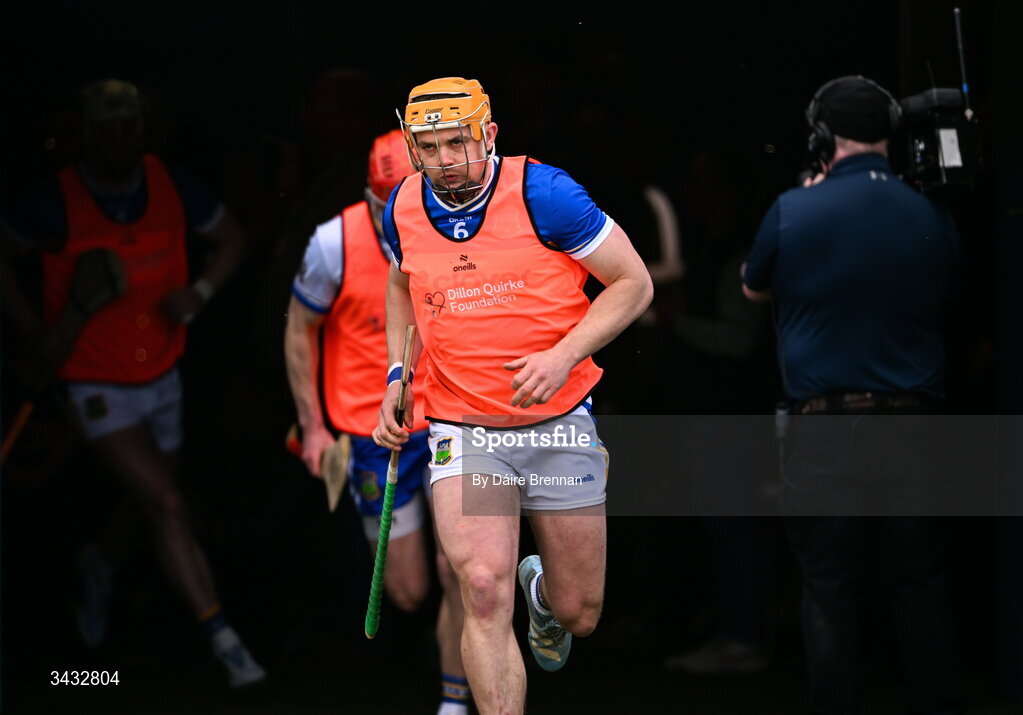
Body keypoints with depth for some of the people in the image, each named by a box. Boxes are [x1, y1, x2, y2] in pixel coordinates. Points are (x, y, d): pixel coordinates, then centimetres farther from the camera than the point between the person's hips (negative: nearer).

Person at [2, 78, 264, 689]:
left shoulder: (171, 186, -6)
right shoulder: (58, 202, -16)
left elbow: (231, 238, 9)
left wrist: (199, 293, -9)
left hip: (162, 374, 5)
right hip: (97, 381, -5)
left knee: (149, 501, 18)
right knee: (166, 505, -14)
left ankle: (99, 567, 49)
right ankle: (223, 638, -12)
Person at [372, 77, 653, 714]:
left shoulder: (540, 192, -13)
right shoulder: (403, 210, -1)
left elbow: (633, 283, -7)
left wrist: (563, 356, -19)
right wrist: (397, 377, 11)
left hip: (559, 423, -1)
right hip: (462, 433, 1)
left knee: (579, 615, 10)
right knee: (485, 590, -23)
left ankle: (542, 590, 47)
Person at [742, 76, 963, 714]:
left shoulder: (794, 212, -6)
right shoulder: (932, 218, 1)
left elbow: (754, 289, 13)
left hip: (825, 429, -2)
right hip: (911, 424, 2)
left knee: (830, 591, 3)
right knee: (921, 586, 10)